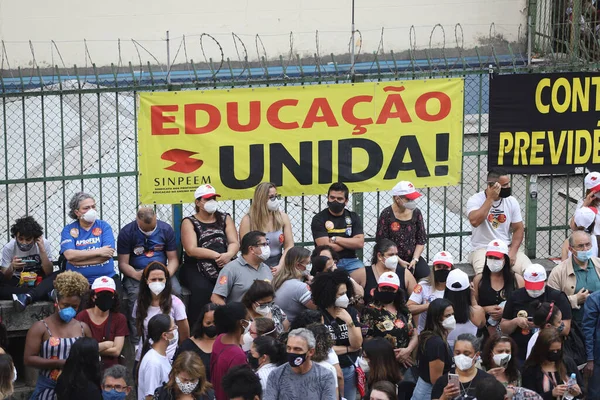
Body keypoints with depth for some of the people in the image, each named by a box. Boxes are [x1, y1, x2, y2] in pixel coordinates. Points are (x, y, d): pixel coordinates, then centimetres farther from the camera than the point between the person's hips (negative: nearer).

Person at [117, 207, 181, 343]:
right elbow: (123, 263, -5)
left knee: (175, 291, -30)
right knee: (135, 294, -35)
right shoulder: (126, 232, -3)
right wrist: (137, 275, -26)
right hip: (135, 272, -2)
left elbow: (173, 259, 4)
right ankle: (136, 341, -31)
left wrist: (167, 274, -18)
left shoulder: (166, 229, 3)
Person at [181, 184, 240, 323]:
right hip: (197, 267, -2)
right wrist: (216, 255, -19)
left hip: (224, 266, 3)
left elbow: (235, 243, 5)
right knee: (202, 288, -34)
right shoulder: (189, 222, 7)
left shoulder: (225, 219, 17)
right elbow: (191, 250, -7)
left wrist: (228, 255, -20)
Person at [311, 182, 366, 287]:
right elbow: (325, 247, -7)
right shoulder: (319, 219, 4)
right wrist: (350, 242, 3)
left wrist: (336, 239, -3)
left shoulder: (353, 217, 15)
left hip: (350, 260, 3)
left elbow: (360, 243, 3)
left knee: (363, 275, -22)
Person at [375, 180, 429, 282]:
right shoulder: (387, 215, -9)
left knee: (425, 273, -23)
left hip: (412, 257, 4)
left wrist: (414, 260, -8)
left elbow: (421, 240, 7)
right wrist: (399, 261, -14)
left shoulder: (416, 213, 4)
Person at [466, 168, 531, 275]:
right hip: (482, 250, -4)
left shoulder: (511, 201, 6)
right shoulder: (475, 200, -7)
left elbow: (518, 229, 6)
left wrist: (512, 252, -10)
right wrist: (490, 198, -20)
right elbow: (475, 221, -26)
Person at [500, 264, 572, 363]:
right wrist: (515, 322, -10)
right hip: (520, 357, 2)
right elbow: (503, 328, 10)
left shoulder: (557, 297, 0)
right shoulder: (516, 296, 7)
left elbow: (565, 329, -7)